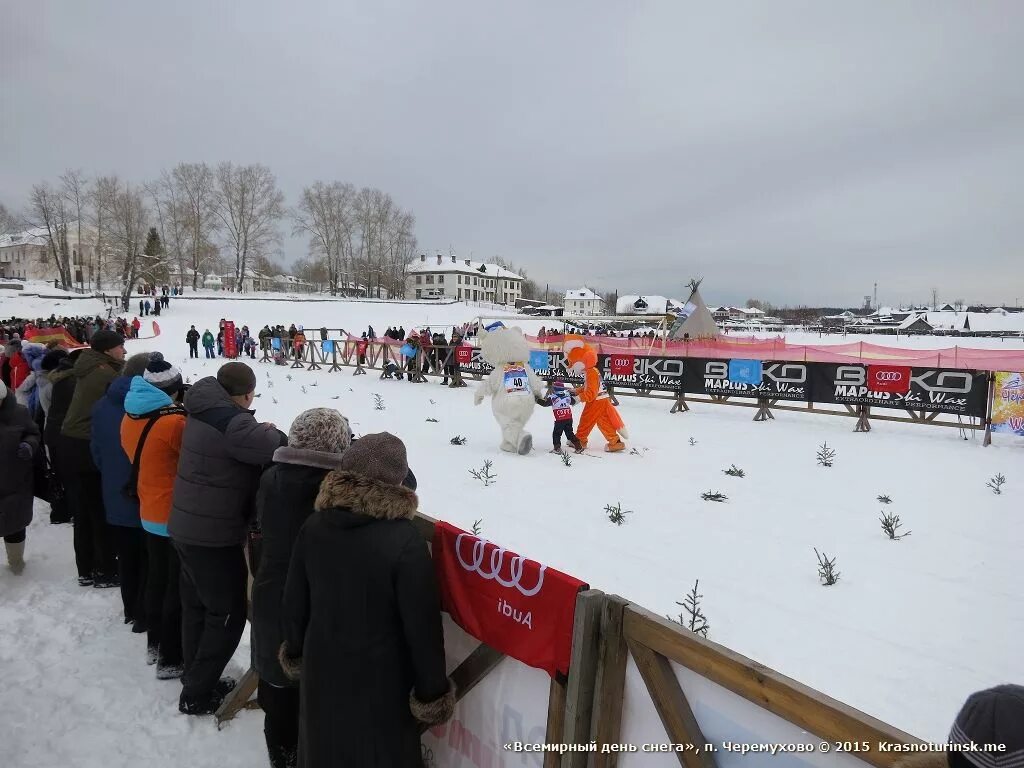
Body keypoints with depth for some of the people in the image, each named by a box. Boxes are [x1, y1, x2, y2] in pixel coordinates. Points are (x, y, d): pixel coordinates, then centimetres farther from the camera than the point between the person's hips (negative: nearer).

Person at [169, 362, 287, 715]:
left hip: (187, 528, 9)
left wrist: (261, 434, -7)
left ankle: (196, 679, 39)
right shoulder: (233, 425, -25)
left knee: (197, 606, 22)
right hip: (216, 536, -9)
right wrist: (270, 434, -7)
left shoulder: (204, 413, 3)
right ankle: (198, 694, 17)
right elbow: (284, 449, -27)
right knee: (228, 613, 7)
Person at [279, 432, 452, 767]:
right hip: (380, 676, -5)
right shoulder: (403, 539, -25)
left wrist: (295, 651, 20)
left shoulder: (314, 525, -9)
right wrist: (432, 691, -7)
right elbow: (421, 622, -20)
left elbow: (295, 600, 2)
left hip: (322, 667, 5)